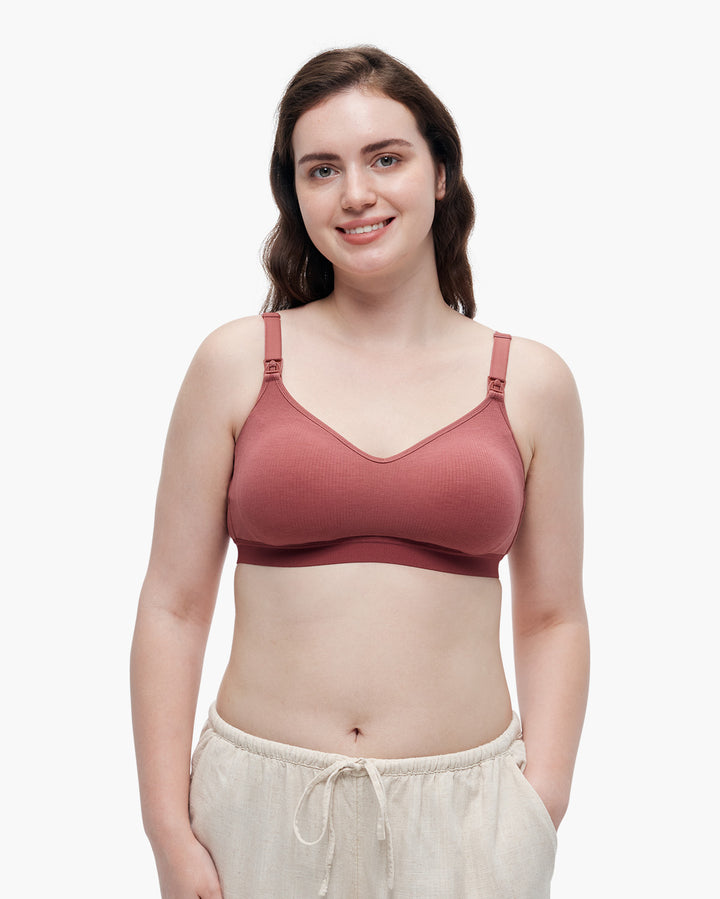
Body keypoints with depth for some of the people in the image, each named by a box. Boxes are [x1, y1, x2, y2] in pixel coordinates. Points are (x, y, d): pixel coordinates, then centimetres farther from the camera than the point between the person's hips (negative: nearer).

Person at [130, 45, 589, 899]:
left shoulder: (531, 382, 0)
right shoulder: (236, 362, -2)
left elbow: (553, 618, 5)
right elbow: (173, 607, -2)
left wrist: (539, 814, -4)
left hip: (462, 812, 1)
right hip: (262, 801, 0)